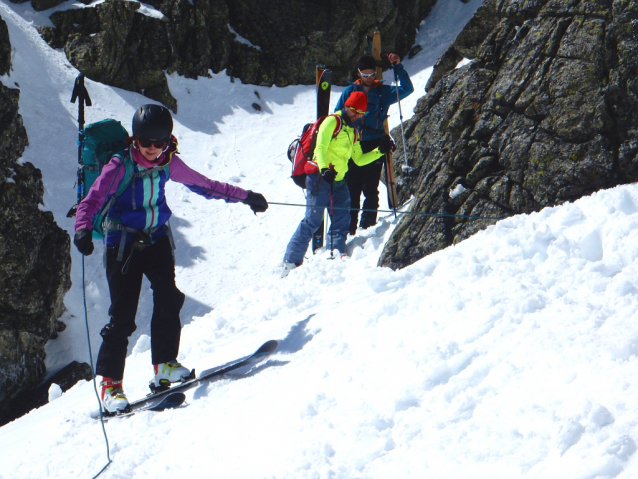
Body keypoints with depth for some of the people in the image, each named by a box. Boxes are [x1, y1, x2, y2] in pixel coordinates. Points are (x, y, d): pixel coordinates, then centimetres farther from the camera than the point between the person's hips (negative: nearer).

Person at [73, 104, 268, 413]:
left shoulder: (168, 164, 0)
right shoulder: (120, 167, -14)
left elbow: (203, 185, 13)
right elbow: (91, 201, -20)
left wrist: (245, 197, 16)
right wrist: (83, 230, -40)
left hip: (157, 239, 4)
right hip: (123, 243, -4)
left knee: (168, 300, -11)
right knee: (123, 314, -8)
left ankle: (165, 365, 4)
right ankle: (110, 383, 0)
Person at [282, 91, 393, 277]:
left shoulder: (353, 132, 21)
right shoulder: (332, 122, -4)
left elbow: (359, 159, 24)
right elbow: (320, 148, -15)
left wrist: (380, 151, 13)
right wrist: (324, 169, -32)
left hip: (338, 181, 8)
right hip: (320, 178, -8)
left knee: (342, 220, 2)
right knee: (312, 220, -12)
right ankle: (291, 261, -11)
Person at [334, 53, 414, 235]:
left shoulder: (384, 92, 11)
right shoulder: (349, 92, 13)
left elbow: (407, 89, 0)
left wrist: (398, 67, -9)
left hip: (374, 145, -1)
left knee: (370, 189, -3)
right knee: (352, 188, -2)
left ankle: (368, 225, 0)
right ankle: (349, 227, 0)